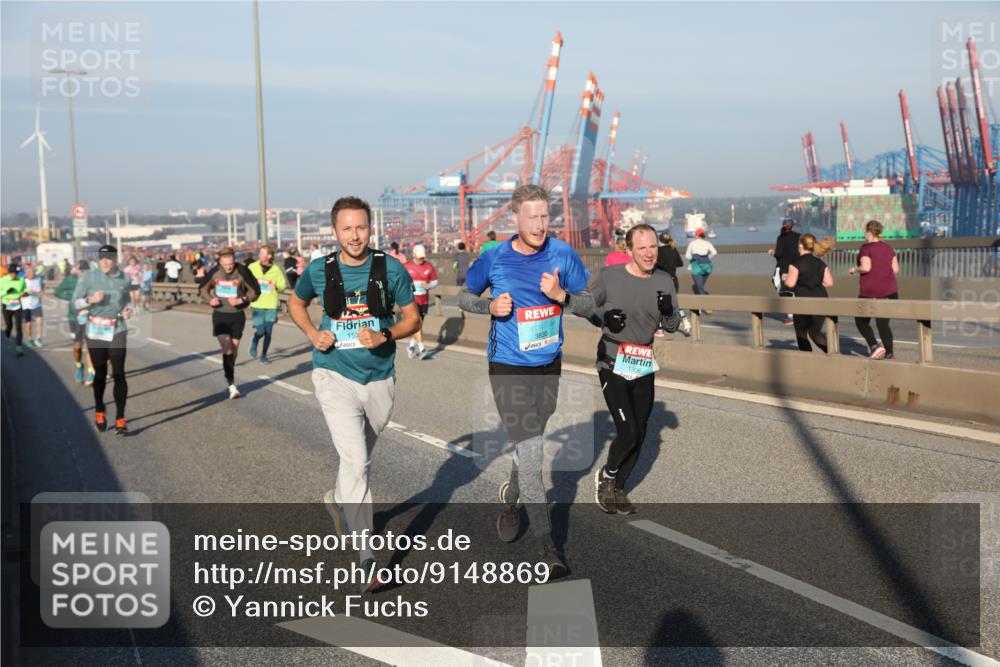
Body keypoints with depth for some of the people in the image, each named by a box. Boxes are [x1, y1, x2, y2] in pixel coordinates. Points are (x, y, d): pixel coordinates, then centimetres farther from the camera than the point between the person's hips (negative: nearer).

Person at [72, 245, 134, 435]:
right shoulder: (88, 277, -4)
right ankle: (99, 412, 31)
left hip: (118, 330, 0)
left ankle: (120, 418, -4)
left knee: (119, 374, -6)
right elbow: (76, 302, -1)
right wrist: (90, 300, -21)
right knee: (100, 373, 9)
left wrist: (127, 310, -3)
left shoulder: (124, 278, 2)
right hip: (95, 330, 0)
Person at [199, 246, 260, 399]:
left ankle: (230, 375, 36)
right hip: (220, 316, 0)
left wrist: (241, 300, -20)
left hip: (237, 316, 0)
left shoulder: (241, 272, -12)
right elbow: (203, 289, 10)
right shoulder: (214, 272, -5)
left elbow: (255, 291, -5)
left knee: (234, 350, 11)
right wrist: (210, 299, -10)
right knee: (227, 350, -12)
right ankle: (231, 385, -10)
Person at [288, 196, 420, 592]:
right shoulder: (319, 271, -4)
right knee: (355, 462, -16)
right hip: (335, 376, -2)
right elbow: (295, 303, 16)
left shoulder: (391, 269, -5)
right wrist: (313, 334, -3)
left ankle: (338, 501, 54)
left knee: (359, 459, 21)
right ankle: (367, 561, -14)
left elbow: (413, 319, 2)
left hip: (379, 379, 2)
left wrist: (385, 335, -17)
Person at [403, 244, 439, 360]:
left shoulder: (429, 266, 4)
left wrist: (429, 285, -11)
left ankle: (411, 345, 34)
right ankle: (421, 348, -19)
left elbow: (435, 281, 9)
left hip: (424, 300, 4)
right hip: (411, 299, -4)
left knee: (419, 324, 13)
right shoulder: (406, 266, -3)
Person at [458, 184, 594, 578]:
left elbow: (589, 306, 1)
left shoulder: (563, 254, -4)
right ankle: (546, 547, -4)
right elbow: (464, 297, 6)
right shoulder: (494, 258, -8)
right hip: (508, 368, -3)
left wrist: (561, 296, -20)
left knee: (528, 447, 18)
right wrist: (490, 306, -14)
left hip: (549, 366, 3)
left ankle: (510, 499, 48)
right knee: (531, 452, -10)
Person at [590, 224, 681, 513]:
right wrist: (604, 317, -17)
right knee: (628, 432, -14)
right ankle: (606, 476, 15)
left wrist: (669, 311, -18)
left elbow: (673, 326, 5)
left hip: (644, 367, 5)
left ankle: (616, 489, 30)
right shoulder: (610, 275, -9)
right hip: (612, 365, -4)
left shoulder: (664, 281, 0)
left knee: (638, 435, 11)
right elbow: (589, 307, 4)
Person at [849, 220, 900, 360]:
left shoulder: (866, 247, -8)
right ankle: (889, 354, 5)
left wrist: (854, 269, -2)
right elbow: (895, 269, 10)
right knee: (883, 323, 11)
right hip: (889, 290, 5)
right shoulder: (888, 247, 10)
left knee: (861, 321, 10)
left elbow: (866, 267, -20)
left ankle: (874, 346, -8)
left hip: (870, 292, -5)